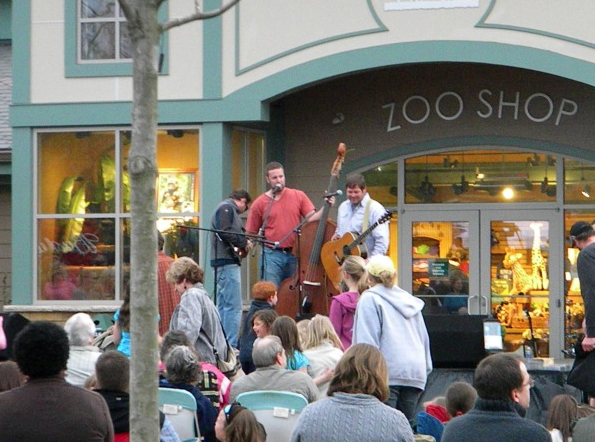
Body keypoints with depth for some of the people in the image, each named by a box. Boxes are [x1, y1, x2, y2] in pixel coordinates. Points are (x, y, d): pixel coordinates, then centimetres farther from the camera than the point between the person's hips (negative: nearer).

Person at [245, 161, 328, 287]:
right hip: (272, 255, -2)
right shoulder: (260, 203, 4)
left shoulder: (299, 196, 8)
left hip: (295, 254, 2)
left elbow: (312, 218, 0)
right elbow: (252, 233, 9)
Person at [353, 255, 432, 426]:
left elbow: (367, 341, -7)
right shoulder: (409, 300, 21)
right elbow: (424, 337, 23)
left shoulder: (370, 299, 2)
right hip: (415, 372, 6)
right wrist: (426, 368, 26)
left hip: (388, 372, -6)